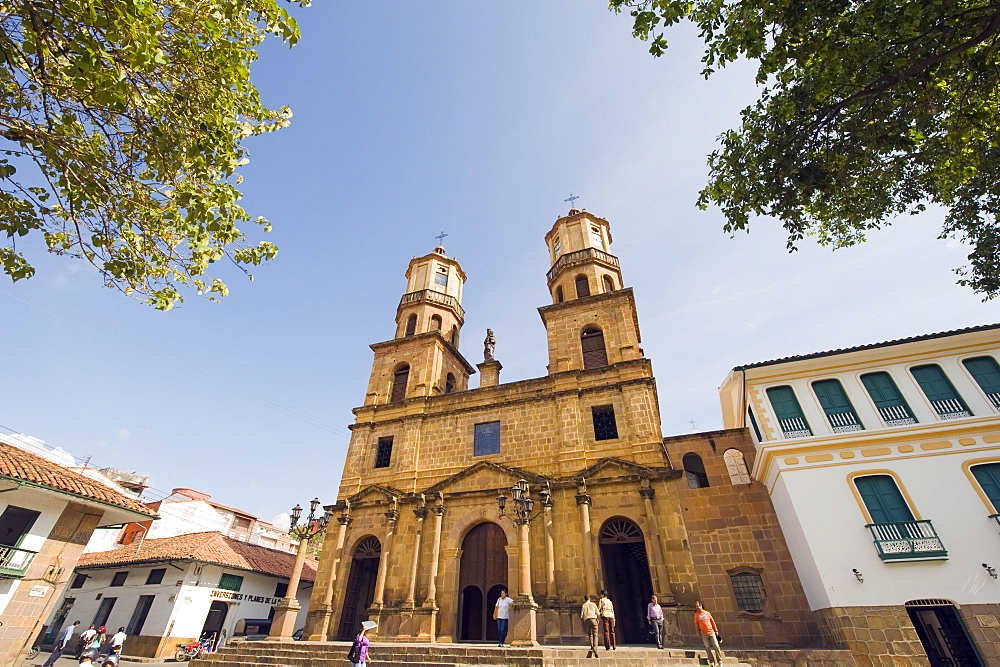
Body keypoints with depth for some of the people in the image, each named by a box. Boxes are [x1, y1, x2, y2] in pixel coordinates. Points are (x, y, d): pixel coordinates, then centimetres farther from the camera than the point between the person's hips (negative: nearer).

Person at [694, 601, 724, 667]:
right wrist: (698, 632, -3)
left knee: (716, 646, -1)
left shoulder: (707, 613, 4)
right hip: (704, 633, -1)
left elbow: (713, 622, 10)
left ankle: (719, 661, 12)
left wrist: (716, 630, 7)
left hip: (711, 632, 1)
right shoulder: (696, 615, 1)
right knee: (708, 648, 0)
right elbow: (696, 624, 3)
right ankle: (711, 661, 11)